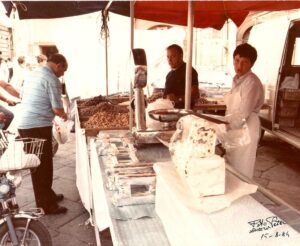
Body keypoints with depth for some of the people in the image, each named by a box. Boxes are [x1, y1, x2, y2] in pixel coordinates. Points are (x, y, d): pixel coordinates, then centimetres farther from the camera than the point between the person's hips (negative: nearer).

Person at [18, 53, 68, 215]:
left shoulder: (32, 74, 14)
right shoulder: (52, 80, -12)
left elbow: (22, 96, 24)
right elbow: (57, 109, -15)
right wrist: (64, 115, 5)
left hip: (24, 125, 9)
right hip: (38, 127, -9)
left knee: (37, 165, 18)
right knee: (43, 166, 1)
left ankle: (47, 196, 32)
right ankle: (47, 204, 11)